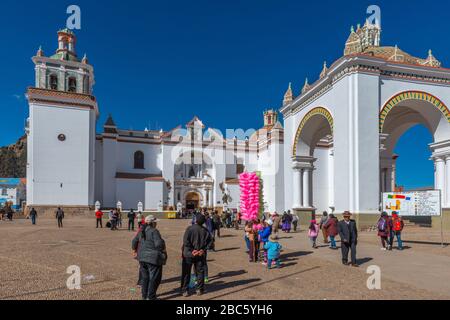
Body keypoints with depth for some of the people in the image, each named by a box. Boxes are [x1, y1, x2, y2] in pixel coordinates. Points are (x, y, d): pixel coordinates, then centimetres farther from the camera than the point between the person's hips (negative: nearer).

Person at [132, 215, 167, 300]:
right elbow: (158, 244, -23)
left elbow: (134, 241, 18)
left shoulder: (141, 231, 9)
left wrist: (134, 250, 34)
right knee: (154, 278, 3)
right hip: (153, 258, -8)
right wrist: (163, 250, -4)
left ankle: (145, 296, 29)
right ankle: (151, 297, 8)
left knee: (145, 277, 19)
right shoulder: (154, 231, -15)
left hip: (142, 257, 8)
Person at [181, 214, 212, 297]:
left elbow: (185, 242, -18)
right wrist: (203, 250, 3)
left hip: (189, 254, -2)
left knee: (186, 273, 9)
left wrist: (191, 251, -11)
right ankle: (199, 289, 20)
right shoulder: (205, 231, -4)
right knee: (200, 272, 15)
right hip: (201, 255, 3)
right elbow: (209, 242, -1)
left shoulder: (190, 229, -14)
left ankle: (185, 290, 12)